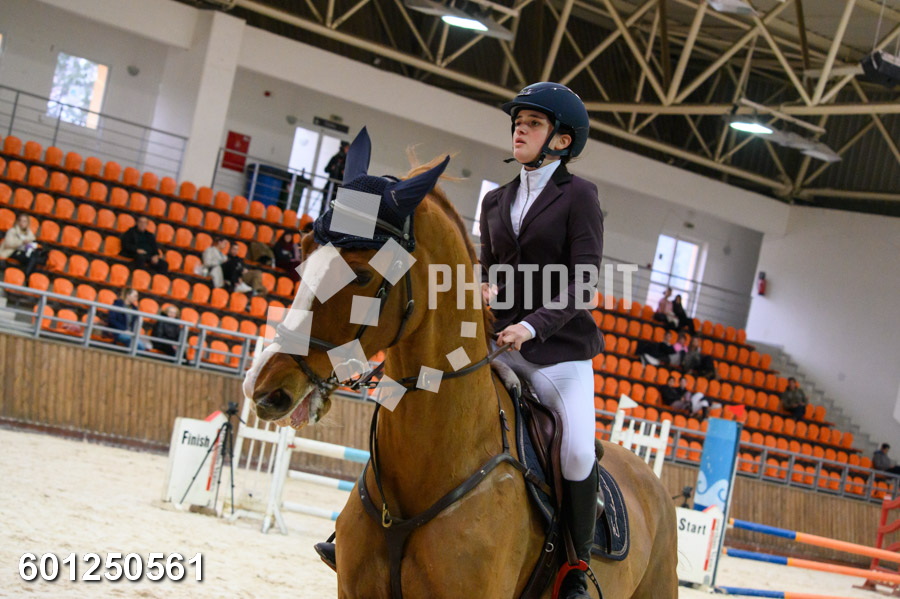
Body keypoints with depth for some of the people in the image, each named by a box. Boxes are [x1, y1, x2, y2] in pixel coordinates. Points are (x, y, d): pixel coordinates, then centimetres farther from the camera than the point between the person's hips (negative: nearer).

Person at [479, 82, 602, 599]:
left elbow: (582, 282, -9)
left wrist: (535, 324, -23)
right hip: (499, 341, 6)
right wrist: (486, 287, -3)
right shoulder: (497, 202, 15)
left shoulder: (578, 196, -2)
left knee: (578, 455, -23)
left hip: (558, 346, -5)